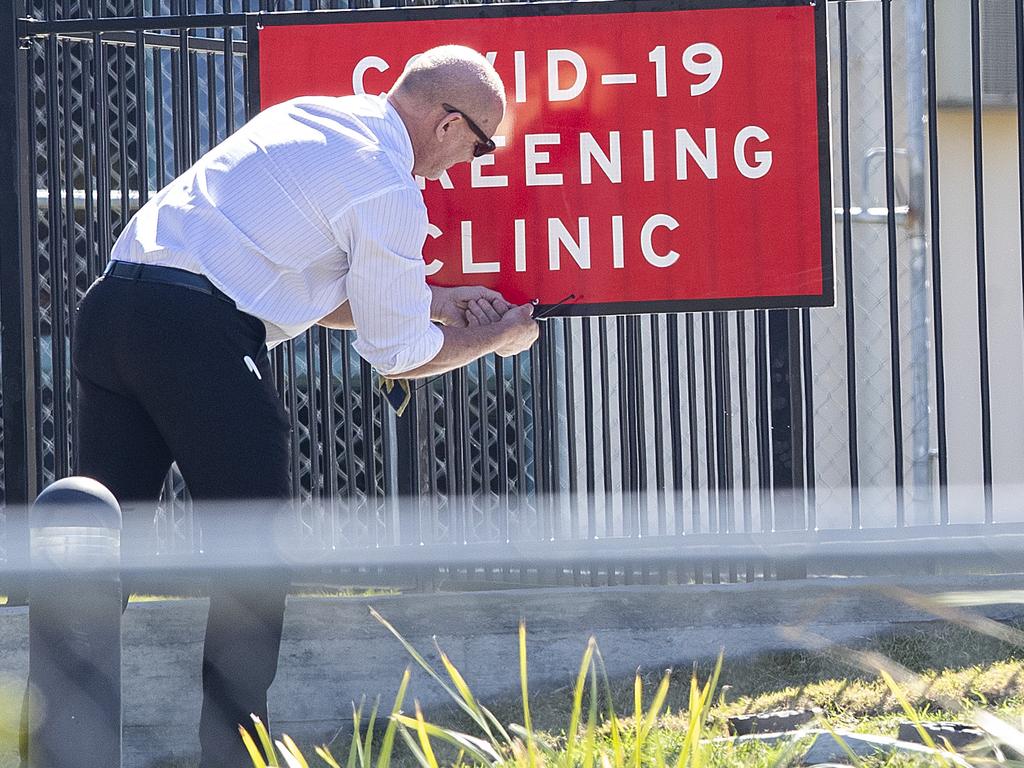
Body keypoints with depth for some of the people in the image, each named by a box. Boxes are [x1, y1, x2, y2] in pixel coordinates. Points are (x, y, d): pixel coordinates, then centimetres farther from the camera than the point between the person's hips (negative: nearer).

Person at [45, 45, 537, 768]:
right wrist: (495, 339, 22)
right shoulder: (390, 190, -4)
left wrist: (434, 301, 32)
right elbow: (398, 354, 5)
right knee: (253, 559, 4)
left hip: (111, 306, 8)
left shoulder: (310, 115, 22)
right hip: (201, 330, -8)